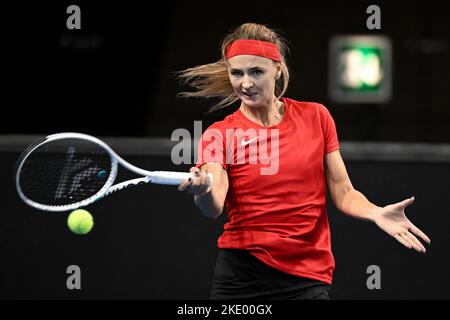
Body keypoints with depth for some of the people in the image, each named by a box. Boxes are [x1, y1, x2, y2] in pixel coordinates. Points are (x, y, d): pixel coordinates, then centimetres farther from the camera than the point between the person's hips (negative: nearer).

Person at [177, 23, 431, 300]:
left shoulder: (316, 117, 4)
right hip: (241, 274, -1)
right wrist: (204, 189, -41)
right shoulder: (219, 135, -2)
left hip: (309, 276, 1)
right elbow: (214, 208, -18)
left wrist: (375, 213, -16)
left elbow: (343, 193, 4)